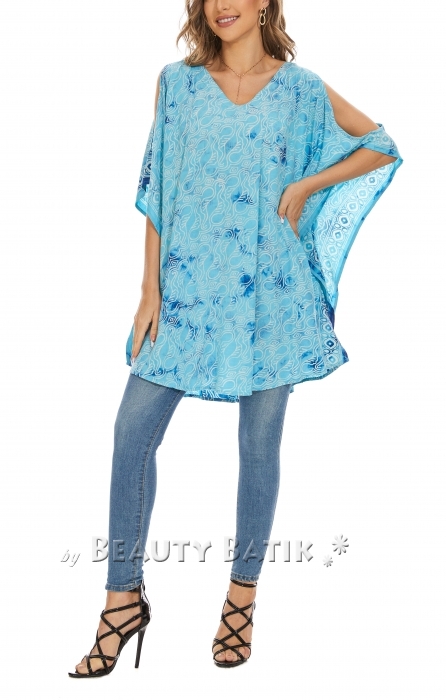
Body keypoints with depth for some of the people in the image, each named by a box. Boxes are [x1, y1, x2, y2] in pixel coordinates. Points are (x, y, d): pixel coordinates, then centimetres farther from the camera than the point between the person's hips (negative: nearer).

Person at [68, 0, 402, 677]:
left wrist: (304, 187, -1)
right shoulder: (177, 81, 7)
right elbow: (158, 187, 5)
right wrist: (150, 288, 0)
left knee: (260, 439, 5)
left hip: (270, 291, -1)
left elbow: (381, 145, 12)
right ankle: (124, 596, 10)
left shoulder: (301, 88, 5)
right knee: (133, 429, -4)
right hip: (188, 286, 1)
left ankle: (243, 593, 22)